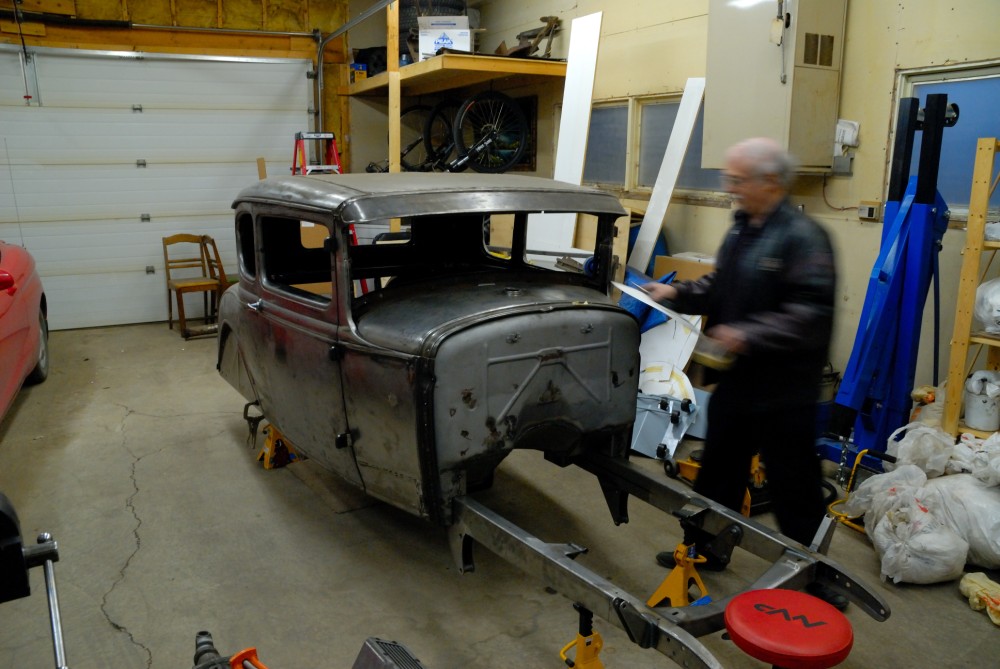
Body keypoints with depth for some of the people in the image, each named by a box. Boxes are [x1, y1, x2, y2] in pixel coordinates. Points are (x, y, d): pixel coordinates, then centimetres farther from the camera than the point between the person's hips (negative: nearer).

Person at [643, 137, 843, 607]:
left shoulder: (802, 236, -17)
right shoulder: (741, 229, 10)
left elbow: (812, 312, -25)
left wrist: (748, 336, -28)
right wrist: (678, 293, 4)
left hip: (782, 391, -8)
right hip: (734, 379, 9)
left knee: (793, 484, 6)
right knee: (719, 470, 20)